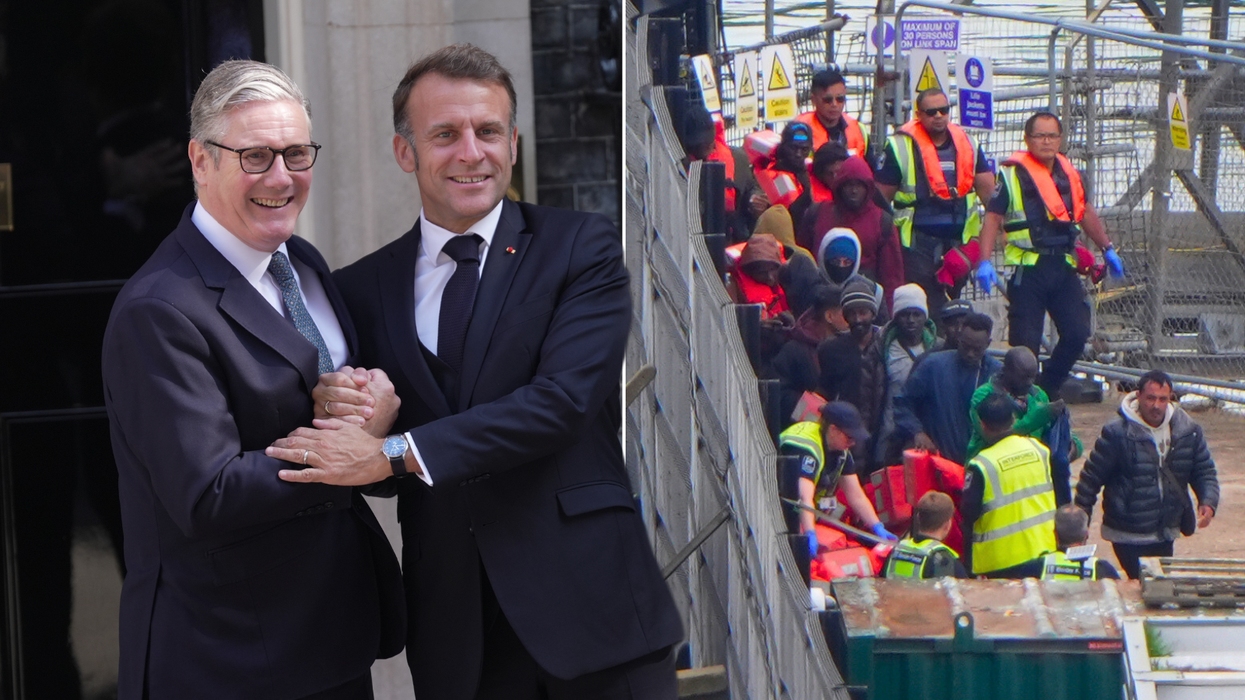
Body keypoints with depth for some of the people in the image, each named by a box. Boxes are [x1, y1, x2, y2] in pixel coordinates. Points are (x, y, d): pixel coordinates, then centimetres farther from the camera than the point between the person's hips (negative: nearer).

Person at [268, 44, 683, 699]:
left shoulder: (582, 248, 0)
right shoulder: (361, 289, 9)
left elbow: (564, 398, -15)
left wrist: (396, 453, -20)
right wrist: (337, 407, -13)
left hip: (587, 601, -2)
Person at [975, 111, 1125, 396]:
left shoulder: (1069, 172, 13)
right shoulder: (1012, 174, -4)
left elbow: (1085, 212, 25)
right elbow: (993, 217, -6)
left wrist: (1108, 249, 25)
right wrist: (984, 261, -16)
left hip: (1063, 266, 5)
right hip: (1027, 269, -5)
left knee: (1077, 334, -1)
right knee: (1025, 343, -7)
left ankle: (1046, 392, 16)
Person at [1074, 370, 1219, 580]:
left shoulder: (1188, 431, -2)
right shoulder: (1118, 433, -15)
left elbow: (1204, 471, 9)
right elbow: (1091, 478, -7)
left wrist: (1208, 502, -10)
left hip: (1166, 534, 5)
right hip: (1128, 534, -5)